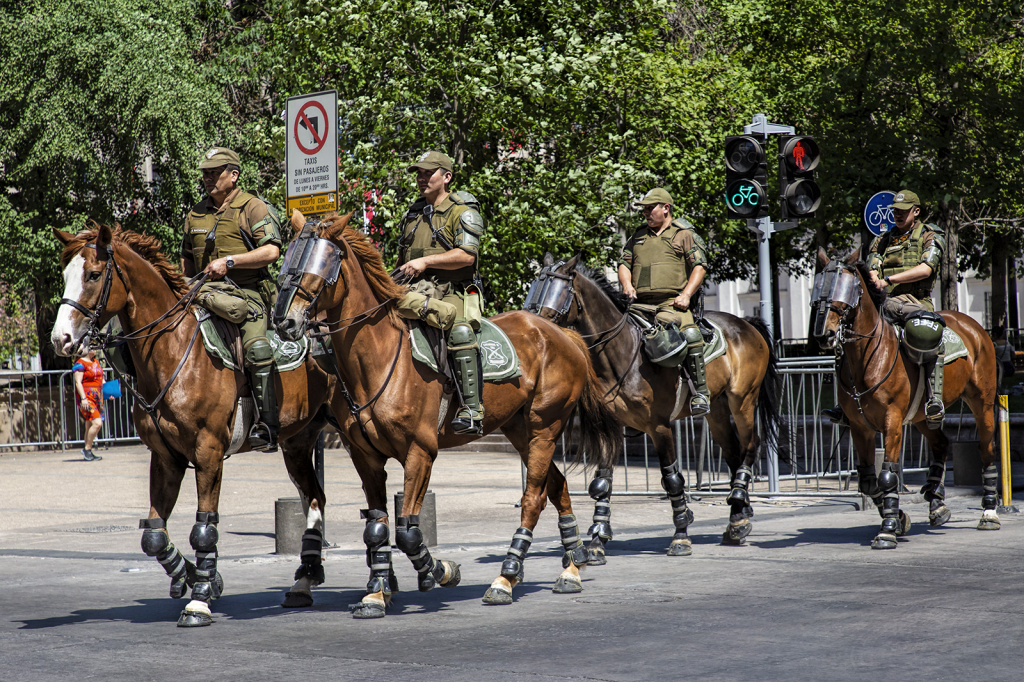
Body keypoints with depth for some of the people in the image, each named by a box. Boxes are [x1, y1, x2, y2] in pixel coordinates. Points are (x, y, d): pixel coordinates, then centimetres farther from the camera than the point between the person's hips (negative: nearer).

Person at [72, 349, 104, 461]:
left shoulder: (96, 362, 17)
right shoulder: (80, 364, -8)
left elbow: (101, 379, 25)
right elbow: (78, 382, -15)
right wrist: (83, 398, -23)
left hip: (97, 397, 8)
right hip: (86, 397, -8)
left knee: (90, 426, 9)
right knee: (97, 423, -19)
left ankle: (87, 452, 14)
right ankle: (87, 450, -9)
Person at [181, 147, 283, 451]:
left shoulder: (253, 208, 1)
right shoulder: (196, 214, 19)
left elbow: (271, 251, -10)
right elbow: (187, 260, 30)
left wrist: (230, 261, -17)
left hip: (248, 292, -6)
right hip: (205, 292, 6)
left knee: (256, 347, -25)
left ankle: (267, 426, -23)